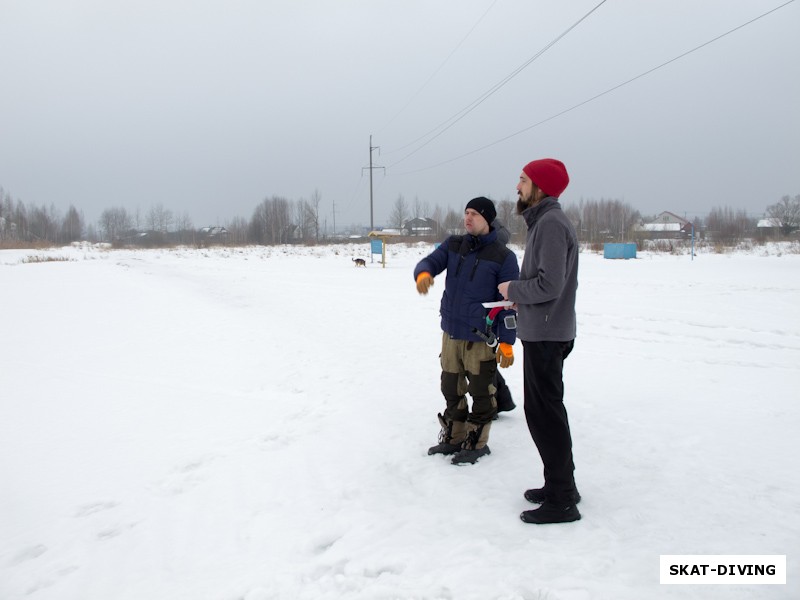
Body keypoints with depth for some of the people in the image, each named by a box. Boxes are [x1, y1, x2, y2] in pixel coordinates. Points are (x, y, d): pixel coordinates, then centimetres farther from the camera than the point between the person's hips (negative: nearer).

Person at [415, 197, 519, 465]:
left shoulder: (503, 257, -9)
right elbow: (430, 262, -5)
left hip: (481, 338, -5)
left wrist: (506, 342, -10)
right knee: (451, 388, 16)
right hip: (450, 333, 6)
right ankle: (454, 437, 32)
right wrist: (423, 273, -31)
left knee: (481, 392, 4)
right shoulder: (453, 245, 6)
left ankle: (477, 443, 20)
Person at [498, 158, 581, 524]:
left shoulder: (551, 223, -17)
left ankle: (561, 501, 6)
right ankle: (561, 484, 30)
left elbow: (550, 284, -25)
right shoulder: (545, 221, 16)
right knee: (547, 410, 17)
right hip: (545, 332, 11)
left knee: (543, 412, -4)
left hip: (545, 335, -11)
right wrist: (521, 296, 7)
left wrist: (513, 290, -10)